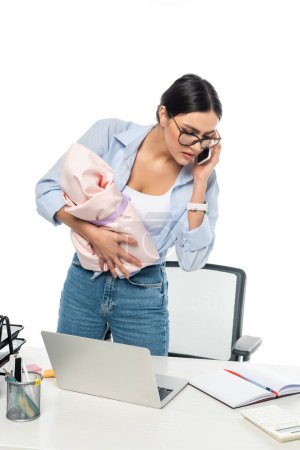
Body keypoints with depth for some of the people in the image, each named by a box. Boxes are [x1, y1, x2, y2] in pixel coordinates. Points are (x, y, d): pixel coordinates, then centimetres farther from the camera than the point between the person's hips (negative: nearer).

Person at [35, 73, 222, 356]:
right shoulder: (110, 134, -12)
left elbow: (191, 261, -15)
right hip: (83, 284, 1)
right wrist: (94, 234, -23)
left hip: (144, 299, 0)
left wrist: (200, 180, -20)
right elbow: (47, 190, -9)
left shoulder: (201, 176, -9)